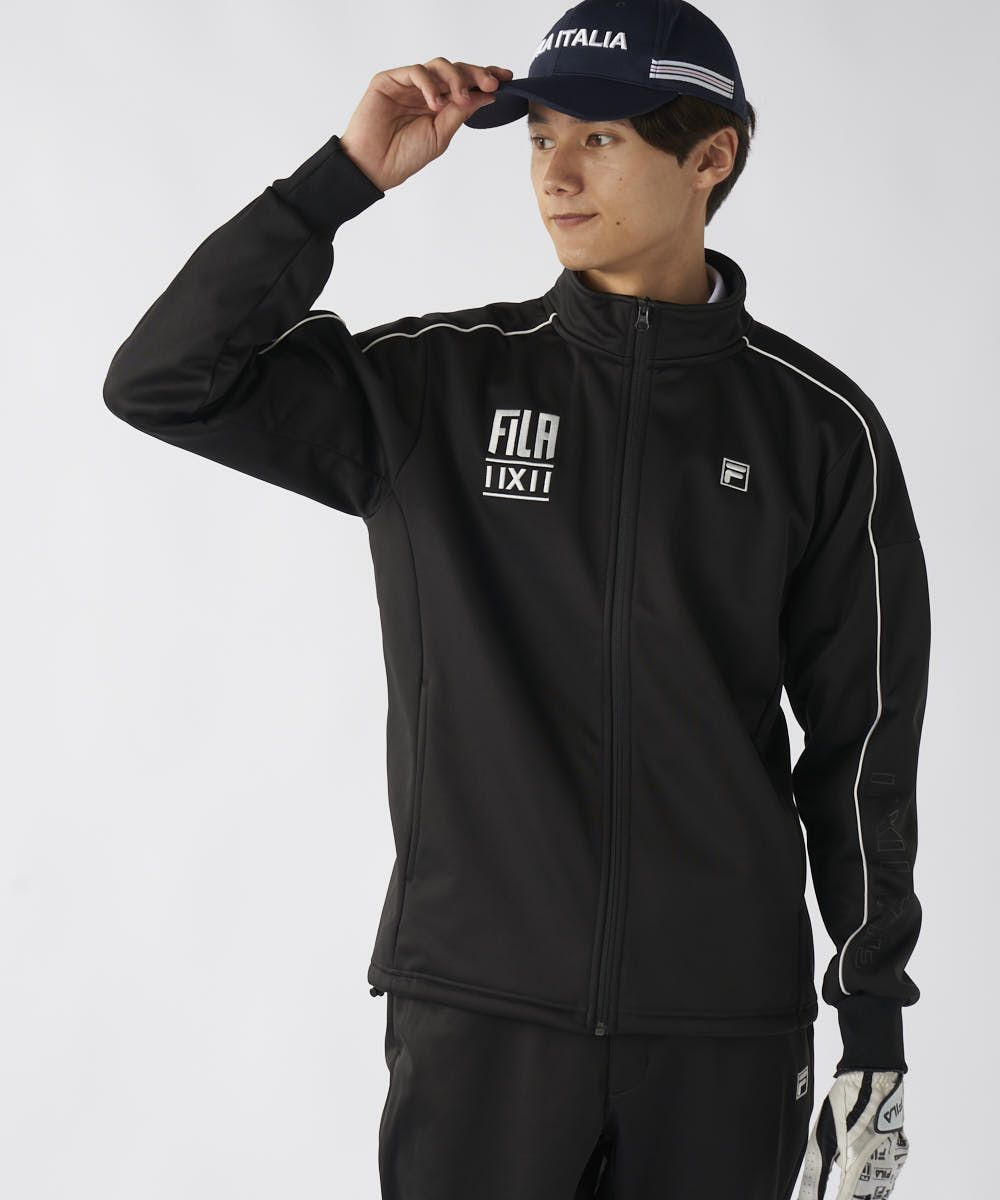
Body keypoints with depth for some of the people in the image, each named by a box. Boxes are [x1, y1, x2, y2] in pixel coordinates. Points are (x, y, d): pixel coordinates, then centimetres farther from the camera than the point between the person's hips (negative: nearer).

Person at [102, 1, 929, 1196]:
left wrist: (876, 1008, 5)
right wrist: (345, 176, -11)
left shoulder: (818, 425, 2)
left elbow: (864, 735, 5)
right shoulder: (439, 387, 2)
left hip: (724, 1021, 0)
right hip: (481, 1004, 0)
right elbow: (161, 380, -6)